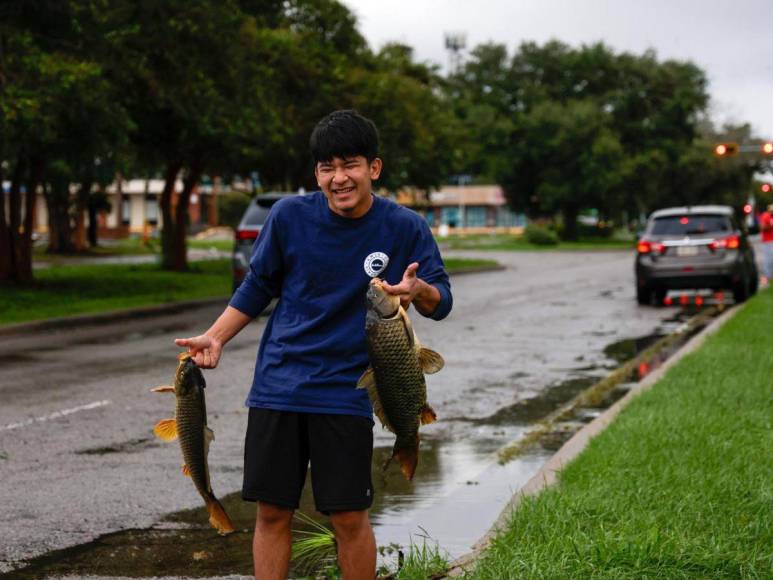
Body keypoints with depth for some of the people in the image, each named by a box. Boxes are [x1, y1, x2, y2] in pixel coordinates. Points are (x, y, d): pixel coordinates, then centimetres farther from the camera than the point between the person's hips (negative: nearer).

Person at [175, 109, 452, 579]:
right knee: (272, 512, 5)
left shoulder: (404, 228, -7)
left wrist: (419, 290, -27)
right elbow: (257, 288, 10)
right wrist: (215, 338, -1)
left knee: (350, 518, 0)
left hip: (347, 393, -2)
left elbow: (441, 302, -3)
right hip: (278, 385, 2)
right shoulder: (290, 216, -4)